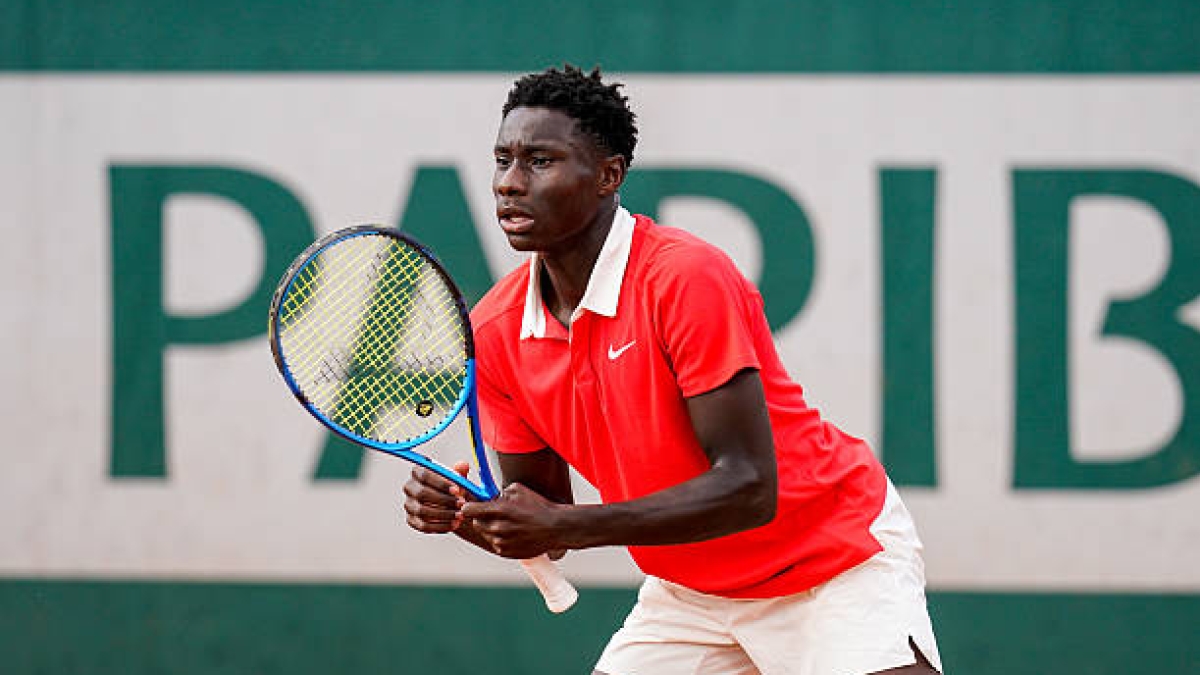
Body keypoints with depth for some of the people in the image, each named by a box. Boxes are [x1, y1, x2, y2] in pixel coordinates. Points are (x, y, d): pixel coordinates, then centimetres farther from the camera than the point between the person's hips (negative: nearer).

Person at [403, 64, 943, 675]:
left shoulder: (687, 278, -24)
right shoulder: (493, 331, -5)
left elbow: (750, 487, -28)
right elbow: (539, 524, 4)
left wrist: (567, 525, -31)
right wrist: (462, 516, -19)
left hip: (844, 561, -6)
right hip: (689, 592, 6)